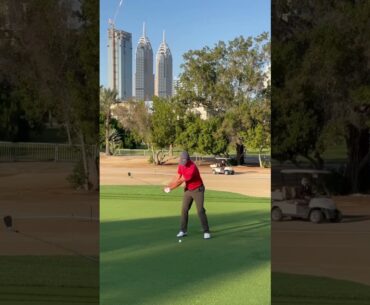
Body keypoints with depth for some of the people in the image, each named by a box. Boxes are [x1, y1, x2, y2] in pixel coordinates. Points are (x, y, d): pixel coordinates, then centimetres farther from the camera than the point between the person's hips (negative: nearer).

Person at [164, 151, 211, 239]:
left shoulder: (192, 169, -35)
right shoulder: (181, 164, -8)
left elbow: (180, 181, -25)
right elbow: (177, 177, 2)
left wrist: (170, 188, -13)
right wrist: (168, 186, -8)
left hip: (198, 190, -7)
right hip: (188, 190, 7)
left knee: (200, 211, -11)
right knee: (184, 210, 2)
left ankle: (206, 232, -4)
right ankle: (183, 230, 11)